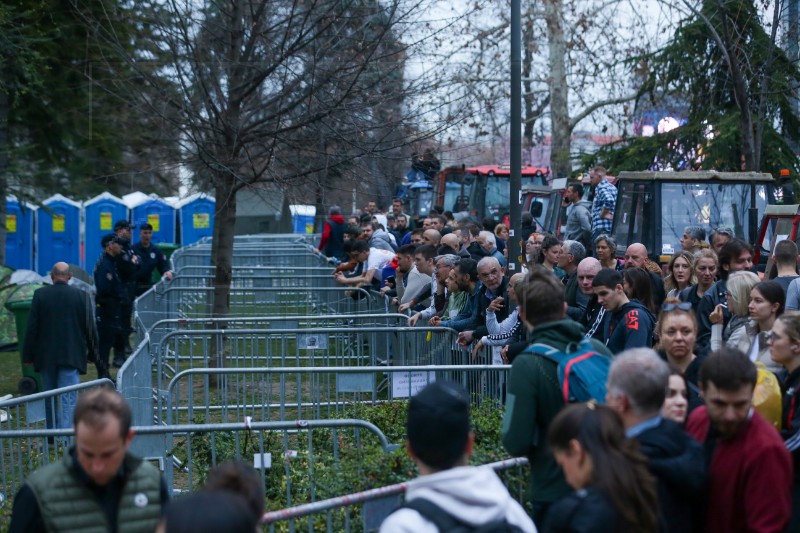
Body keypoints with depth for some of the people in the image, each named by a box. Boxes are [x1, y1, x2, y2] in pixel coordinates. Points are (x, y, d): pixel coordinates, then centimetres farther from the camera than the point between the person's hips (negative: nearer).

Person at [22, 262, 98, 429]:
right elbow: (90, 327, -1)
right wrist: (92, 353, 11)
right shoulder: (82, 296, -5)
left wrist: (28, 355, 4)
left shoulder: (40, 295, -5)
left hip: (45, 356, 2)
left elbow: (32, 327, -3)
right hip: (72, 356, -2)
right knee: (68, 398, -3)